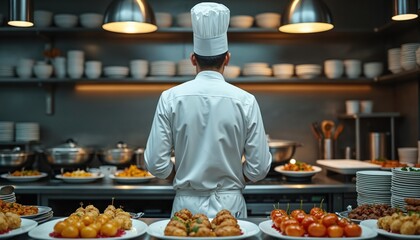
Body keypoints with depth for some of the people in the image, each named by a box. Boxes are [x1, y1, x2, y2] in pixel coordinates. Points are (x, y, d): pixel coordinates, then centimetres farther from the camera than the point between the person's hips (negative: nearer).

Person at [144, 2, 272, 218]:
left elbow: (156, 163, -8)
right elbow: (259, 168, -7)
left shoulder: (170, 98, -8)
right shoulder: (245, 101, -9)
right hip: (230, 204, 0)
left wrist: (185, 178, 10)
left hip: (187, 204, 1)